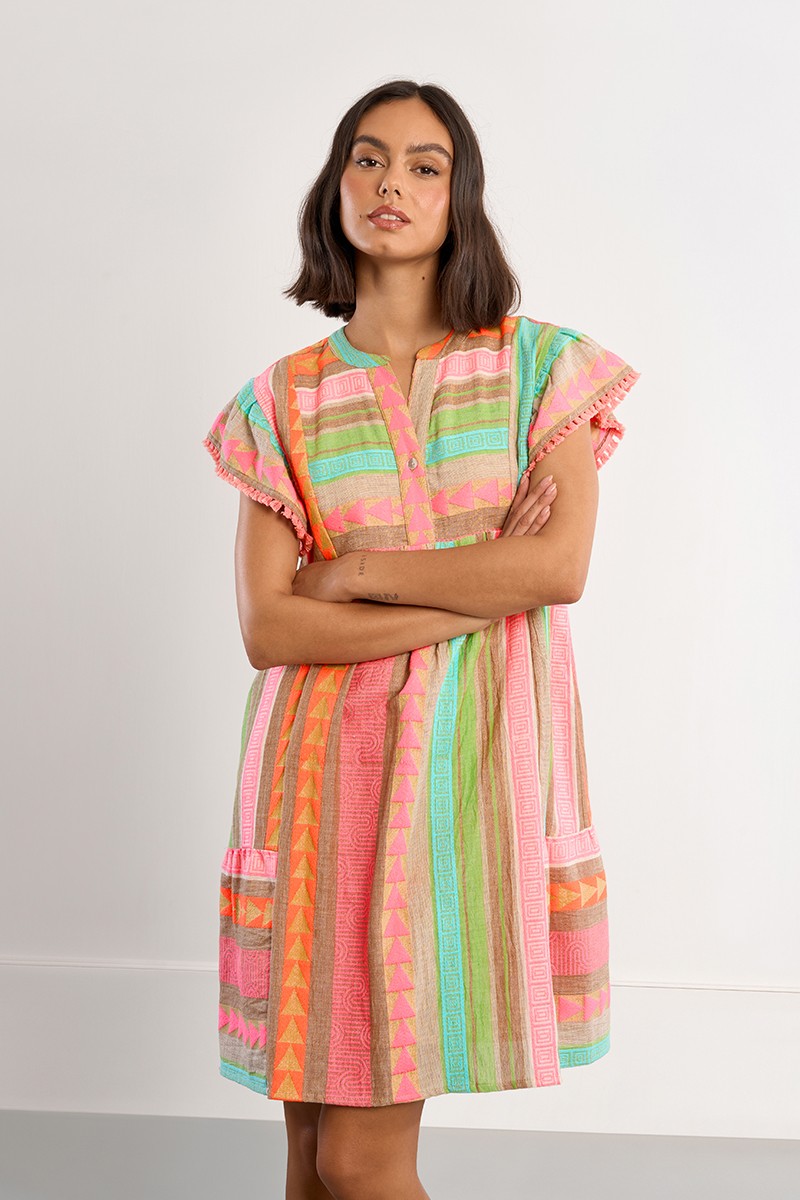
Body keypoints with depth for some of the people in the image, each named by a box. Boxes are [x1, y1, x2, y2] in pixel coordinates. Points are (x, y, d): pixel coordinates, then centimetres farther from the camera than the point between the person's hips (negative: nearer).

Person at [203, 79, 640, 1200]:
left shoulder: (543, 365, 6)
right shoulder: (283, 399, 7)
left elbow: (561, 565, -8)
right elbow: (267, 627, -3)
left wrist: (354, 570, -5)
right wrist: (476, 593, -9)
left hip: (478, 757, -1)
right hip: (331, 761, 2)